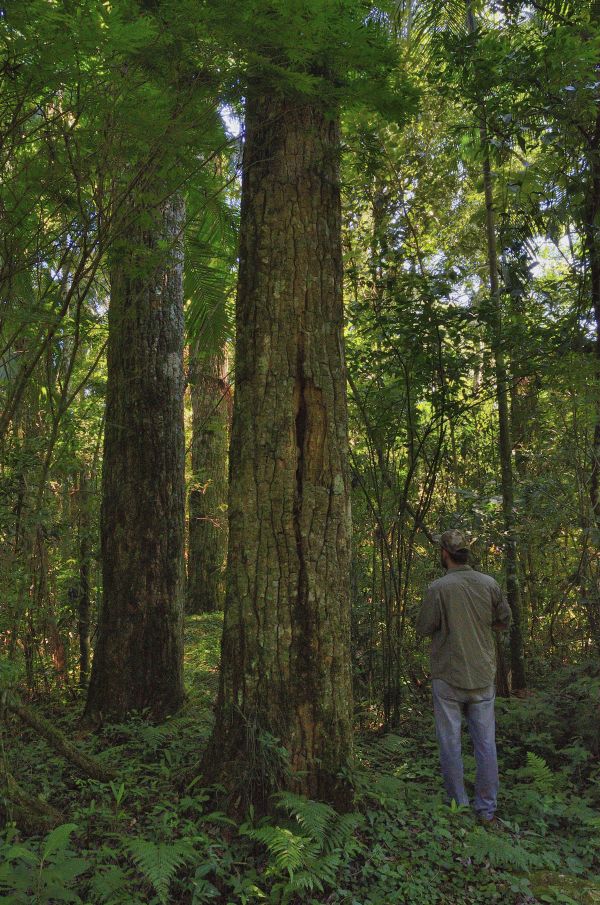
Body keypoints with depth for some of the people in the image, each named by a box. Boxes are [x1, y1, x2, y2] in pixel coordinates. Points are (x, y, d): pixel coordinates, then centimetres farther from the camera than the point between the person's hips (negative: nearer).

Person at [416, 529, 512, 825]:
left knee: (450, 743, 10)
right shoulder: (490, 584, -4)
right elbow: (504, 622, 8)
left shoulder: (438, 588, -16)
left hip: (448, 678, -3)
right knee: (485, 743, 12)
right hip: (483, 677, 3)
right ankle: (486, 810, 19)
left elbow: (423, 629, -8)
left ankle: (458, 805, 19)